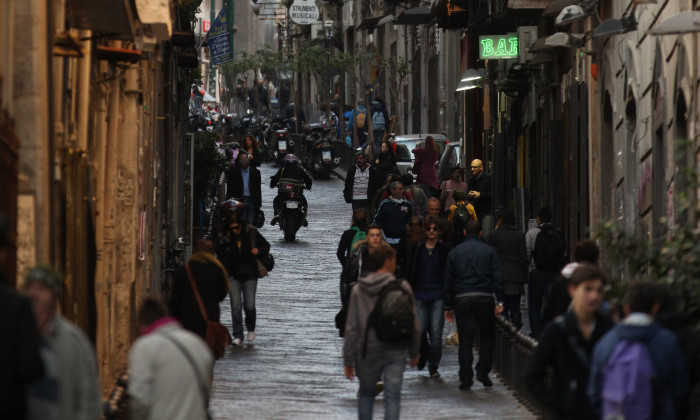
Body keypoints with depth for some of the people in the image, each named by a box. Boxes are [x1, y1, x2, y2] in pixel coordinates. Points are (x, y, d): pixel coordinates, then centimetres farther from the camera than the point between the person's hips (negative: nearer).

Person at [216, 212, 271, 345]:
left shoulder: (252, 233, -3)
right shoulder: (224, 237, -3)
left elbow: (266, 246, 8)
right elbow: (220, 255, 6)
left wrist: (259, 252, -14)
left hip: (249, 275, 0)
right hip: (233, 276, 1)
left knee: (249, 305, -3)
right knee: (236, 306, -5)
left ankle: (251, 328, 26)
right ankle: (238, 336, 2)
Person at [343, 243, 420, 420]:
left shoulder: (358, 289, -1)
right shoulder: (402, 287, -5)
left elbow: (351, 328, -2)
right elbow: (414, 323, -2)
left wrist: (348, 359, 3)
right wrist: (414, 352, 10)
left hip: (368, 351, 1)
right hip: (395, 350, -1)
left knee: (366, 393, 17)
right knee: (392, 396, 1)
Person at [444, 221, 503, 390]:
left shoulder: (454, 252, 7)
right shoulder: (489, 251, 3)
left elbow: (448, 281, 8)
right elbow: (497, 277, -3)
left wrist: (449, 306, 12)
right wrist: (500, 301, -2)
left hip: (462, 300, 1)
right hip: (484, 298, -1)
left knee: (465, 341, 1)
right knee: (487, 336, 14)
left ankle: (465, 379, -1)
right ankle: (483, 372, 4)